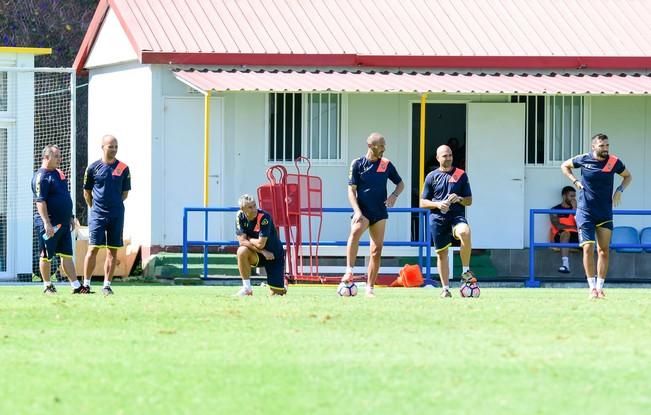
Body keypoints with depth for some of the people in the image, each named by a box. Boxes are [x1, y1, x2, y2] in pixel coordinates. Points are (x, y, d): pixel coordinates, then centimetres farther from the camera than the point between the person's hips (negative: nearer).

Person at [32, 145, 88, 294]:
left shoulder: (59, 174, 15)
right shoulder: (41, 177, -13)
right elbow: (40, 202, -20)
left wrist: (70, 217, 23)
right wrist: (47, 223, -26)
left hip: (63, 223, 8)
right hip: (49, 224, -8)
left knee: (67, 255, 7)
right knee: (46, 256, 2)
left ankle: (76, 286, 5)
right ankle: (47, 286, 12)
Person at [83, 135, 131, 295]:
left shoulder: (123, 168, 4)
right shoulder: (93, 168, 1)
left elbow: (125, 193, 13)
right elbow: (87, 192, 11)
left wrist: (114, 205, 12)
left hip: (116, 215, 2)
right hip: (97, 214, -2)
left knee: (113, 250, 3)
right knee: (93, 248, -7)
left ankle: (107, 285, 8)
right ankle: (86, 283, -1)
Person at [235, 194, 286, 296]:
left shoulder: (264, 217, -26)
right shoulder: (240, 216, -13)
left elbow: (261, 244, -31)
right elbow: (242, 241, -18)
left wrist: (248, 239, -14)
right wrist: (262, 251, -22)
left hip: (274, 255, -3)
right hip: (257, 255, 3)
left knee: (277, 293, -5)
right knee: (242, 251, -32)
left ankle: (282, 286, 36)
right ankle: (247, 289, -17)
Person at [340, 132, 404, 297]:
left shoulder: (386, 164, 6)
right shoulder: (358, 164, -2)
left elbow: (400, 184, 17)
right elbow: (351, 190, -3)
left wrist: (394, 196, -5)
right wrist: (357, 212, -16)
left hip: (380, 213, 4)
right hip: (362, 211, -4)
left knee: (377, 250, 2)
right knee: (355, 231, -34)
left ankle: (370, 287, 11)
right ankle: (349, 271, -36)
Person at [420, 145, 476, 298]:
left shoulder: (461, 175, 10)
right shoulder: (432, 177, 10)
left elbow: (469, 200, 12)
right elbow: (423, 203, 10)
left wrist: (459, 199, -10)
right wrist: (437, 204, -9)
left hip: (457, 216, -1)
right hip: (437, 218, 1)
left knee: (465, 233, -34)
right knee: (441, 253, 2)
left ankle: (466, 271, -21)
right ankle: (445, 288, 13)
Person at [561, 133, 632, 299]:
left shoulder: (614, 162, -3)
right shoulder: (583, 160, -5)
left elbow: (628, 176, 15)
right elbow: (564, 166, 14)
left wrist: (620, 190, -2)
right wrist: (575, 181, -1)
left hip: (605, 213, 2)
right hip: (585, 212, -2)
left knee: (604, 250, 2)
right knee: (588, 248, -9)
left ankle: (600, 287, 10)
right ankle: (592, 287, -3)